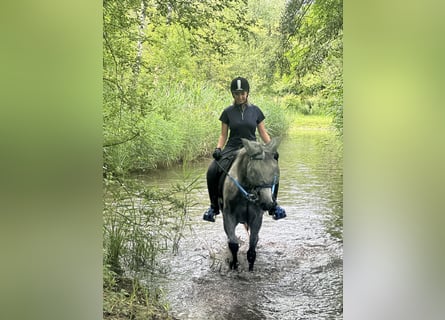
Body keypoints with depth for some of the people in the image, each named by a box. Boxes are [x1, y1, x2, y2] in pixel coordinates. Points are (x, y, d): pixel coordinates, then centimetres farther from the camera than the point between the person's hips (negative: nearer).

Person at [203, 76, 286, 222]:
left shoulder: (255, 111, 7)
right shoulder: (228, 112, 5)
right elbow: (223, 135, 6)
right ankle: (214, 206, -6)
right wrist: (218, 149, -12)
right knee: (212, 171, -27)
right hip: (232, 149, 0)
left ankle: (273, 205, -5)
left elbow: (263, 133, 8)